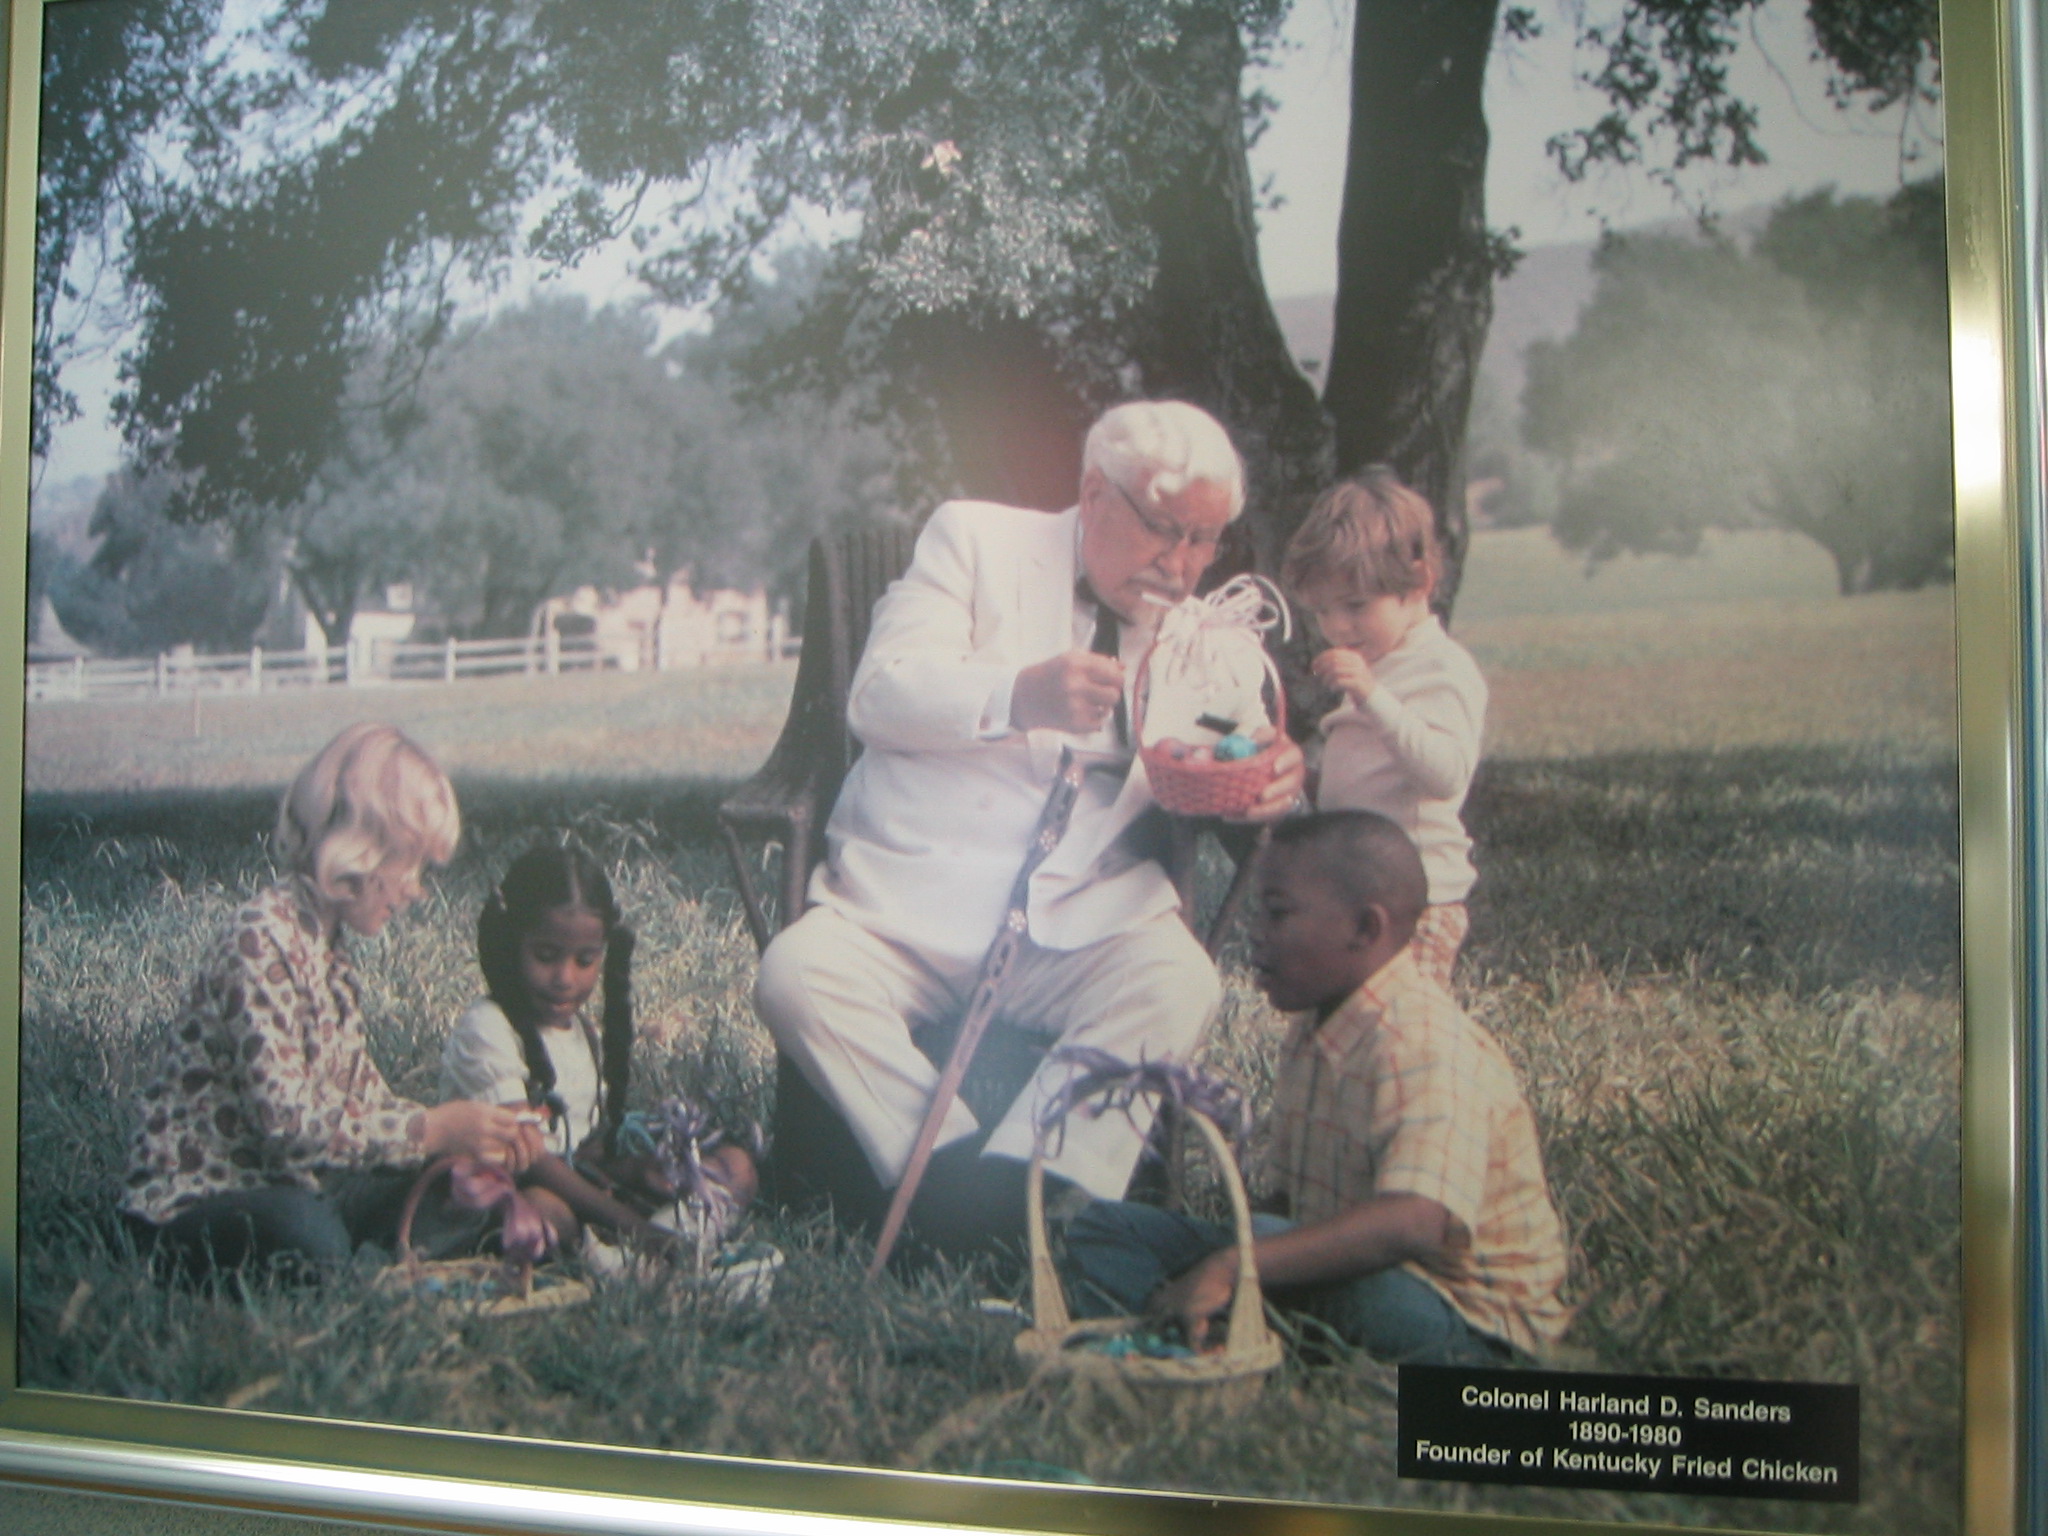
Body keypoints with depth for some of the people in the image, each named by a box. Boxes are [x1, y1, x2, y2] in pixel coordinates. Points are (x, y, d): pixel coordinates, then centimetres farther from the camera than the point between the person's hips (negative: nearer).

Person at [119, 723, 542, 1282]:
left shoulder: (327, 944, 7)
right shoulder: (263, 938, -21)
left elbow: (364, 1095, 7)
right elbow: (288, 1119, -28)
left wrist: (470, 1134, -7)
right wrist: (433, 1128, -23)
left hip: (287, 1185, 8)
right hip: (191, 1207, -8)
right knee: (310, 1237, -37)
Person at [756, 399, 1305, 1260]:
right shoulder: (977, 540, 6)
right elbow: (879, 696, -6)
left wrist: (1263, 788, -12)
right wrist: (1018, 697, -24)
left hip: (1077, 930, 2)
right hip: (908, 909, -1)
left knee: (1179, 982, -29)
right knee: (797, 976, -28)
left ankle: (1031, 1196, -25)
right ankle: (961, 1175, -20)